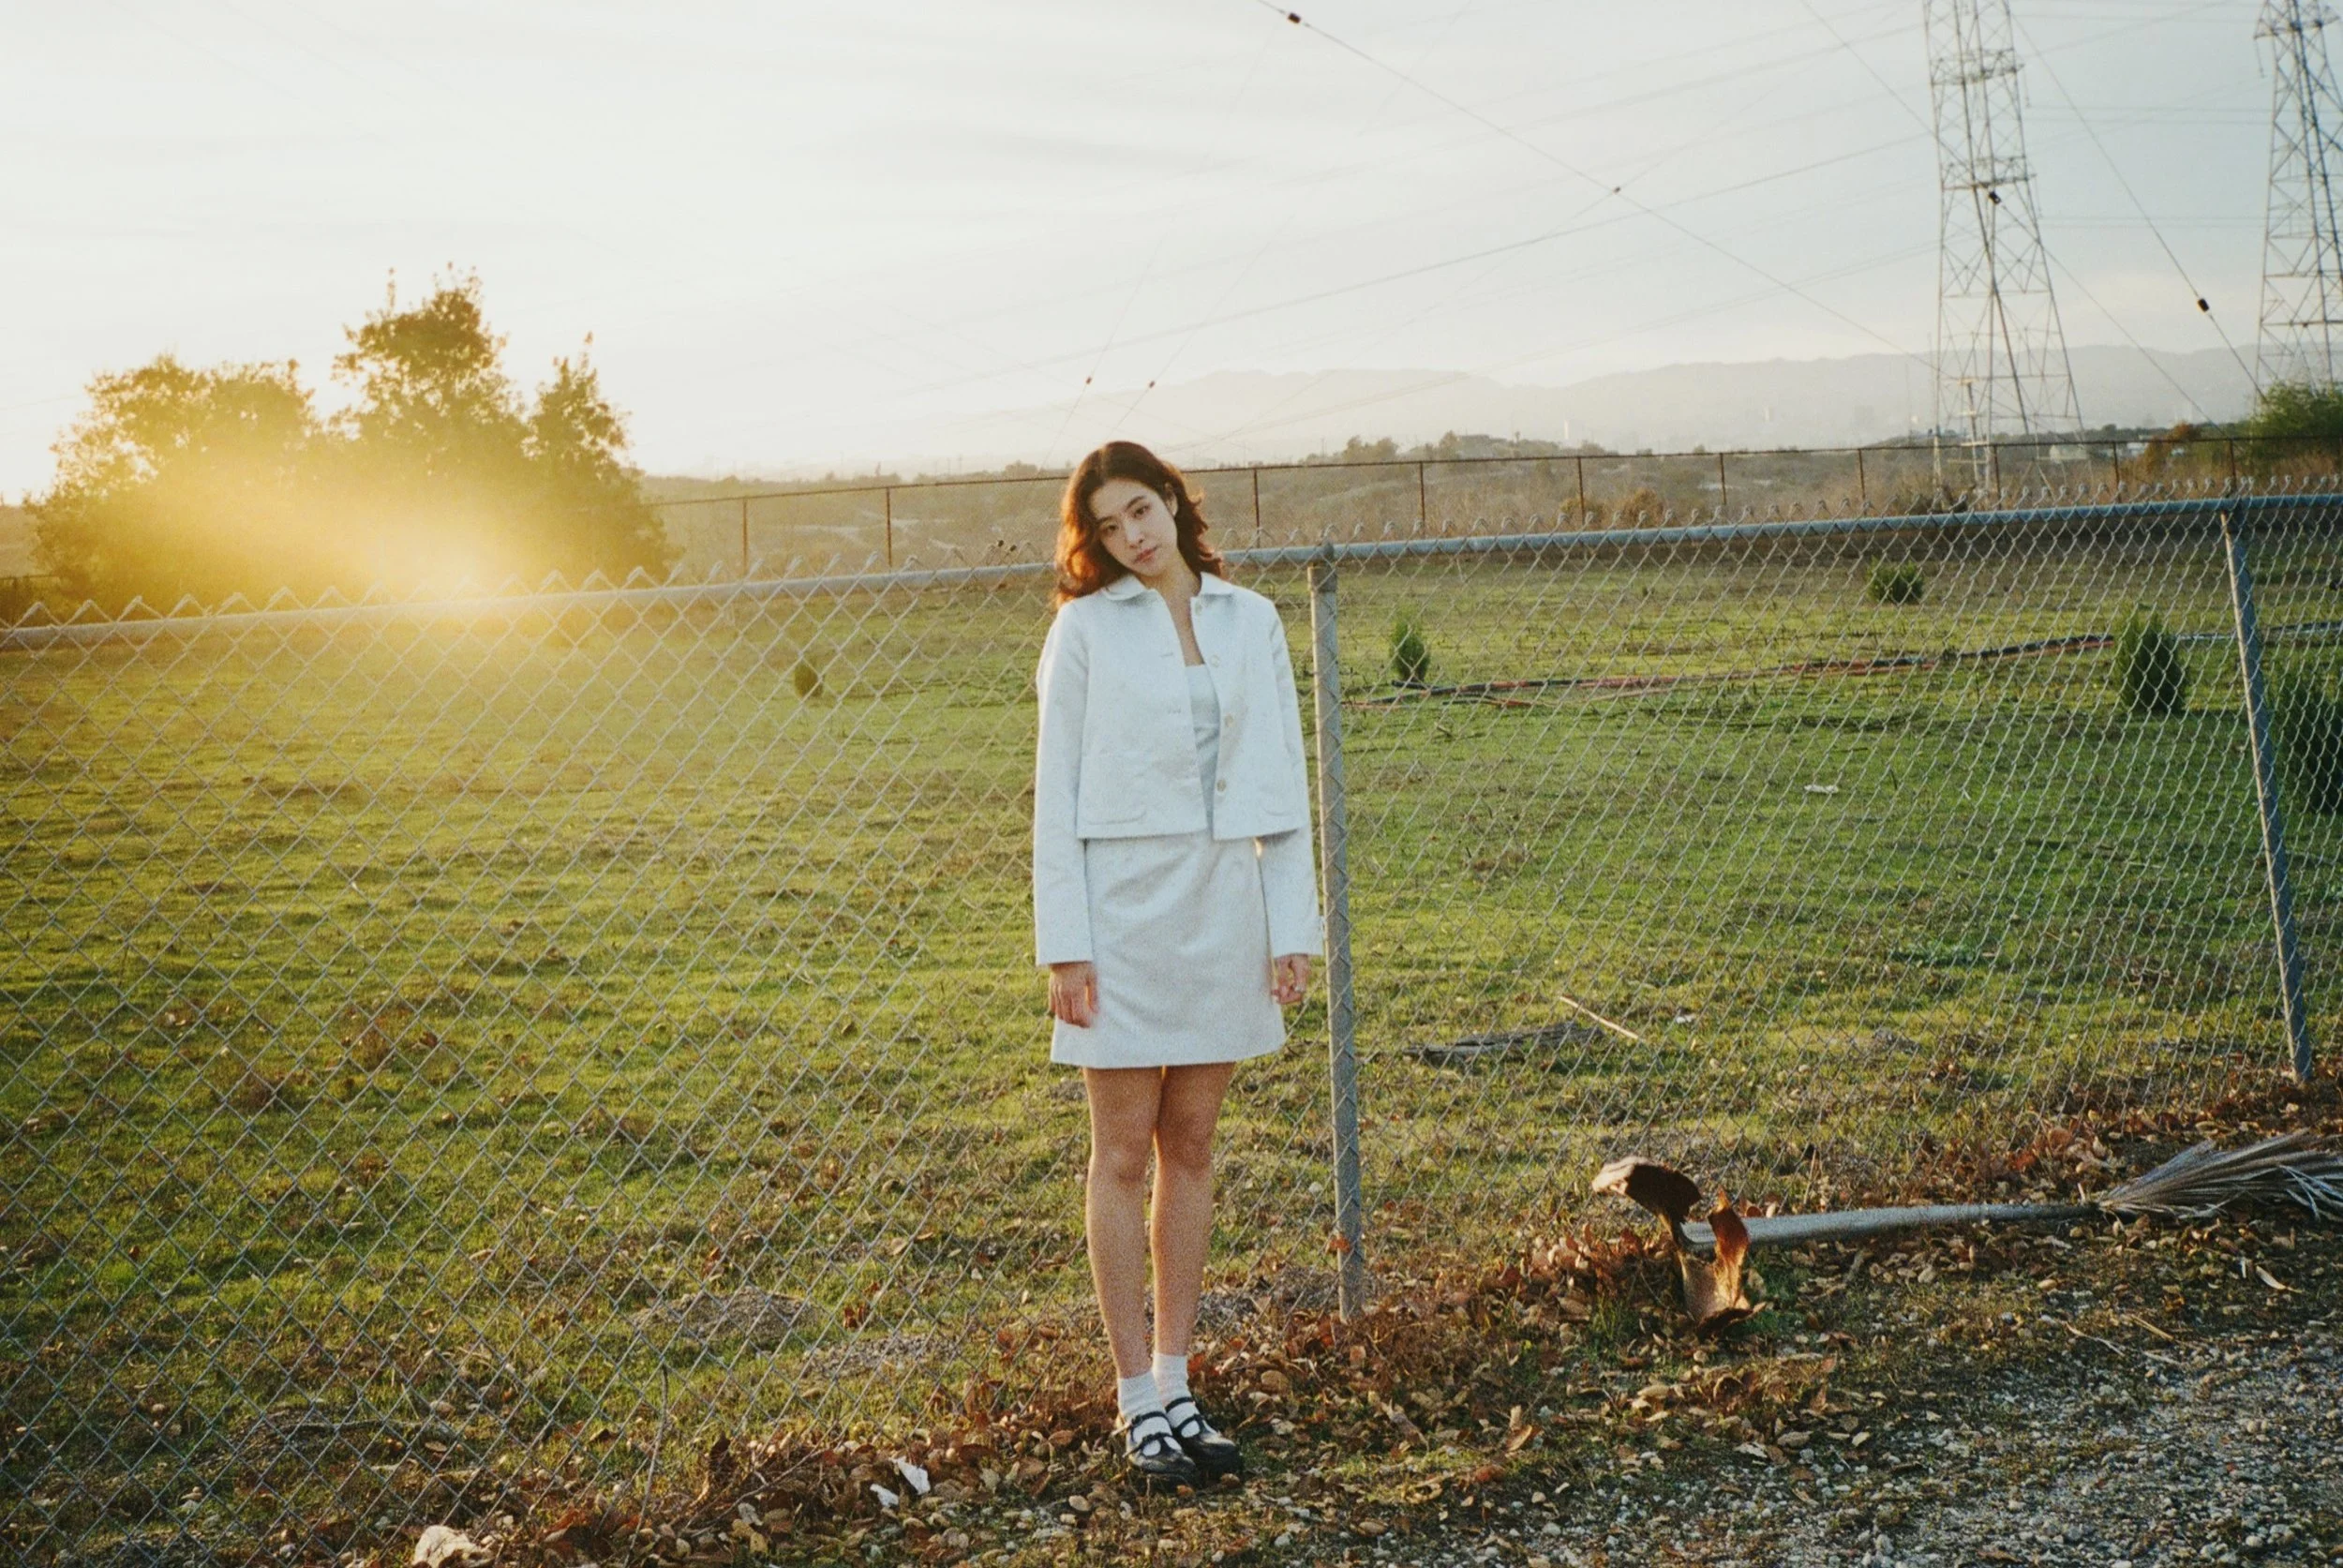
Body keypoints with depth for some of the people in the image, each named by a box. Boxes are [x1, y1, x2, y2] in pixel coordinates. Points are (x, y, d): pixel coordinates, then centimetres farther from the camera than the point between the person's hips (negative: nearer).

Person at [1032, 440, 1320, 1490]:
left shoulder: (1251, 620, 8)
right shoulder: (1085, 628, -1)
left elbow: (1284, 781, 8)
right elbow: (1056, 790, -3)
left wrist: (1294, 925, 2)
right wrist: (1064, 947, -9)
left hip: (1224, 905, 3)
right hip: (1124, 902, -3)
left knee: (1190, 1149, 10)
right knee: (1123, 1155, 3)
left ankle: (1175, 1387, 20)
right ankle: (1138, 1406, 10)